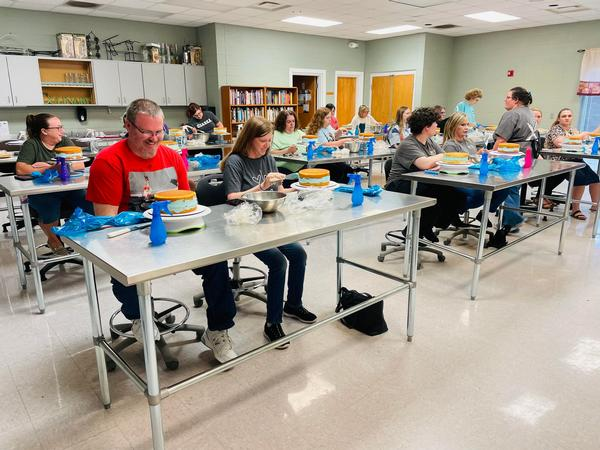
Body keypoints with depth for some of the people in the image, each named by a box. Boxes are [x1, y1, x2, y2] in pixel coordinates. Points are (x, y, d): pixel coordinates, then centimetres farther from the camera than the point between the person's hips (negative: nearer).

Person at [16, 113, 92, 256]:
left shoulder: (65, 142, 7)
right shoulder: (31, 145, -1)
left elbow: (80, 166, -8)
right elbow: (20, 169, -17)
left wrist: (47, 166, -14)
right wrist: (52, 168, -18)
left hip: (68, 188, 3)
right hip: (41, 192, -3)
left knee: (89, 202, -24)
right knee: (51, 207, -33)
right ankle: (53, 240, 0)